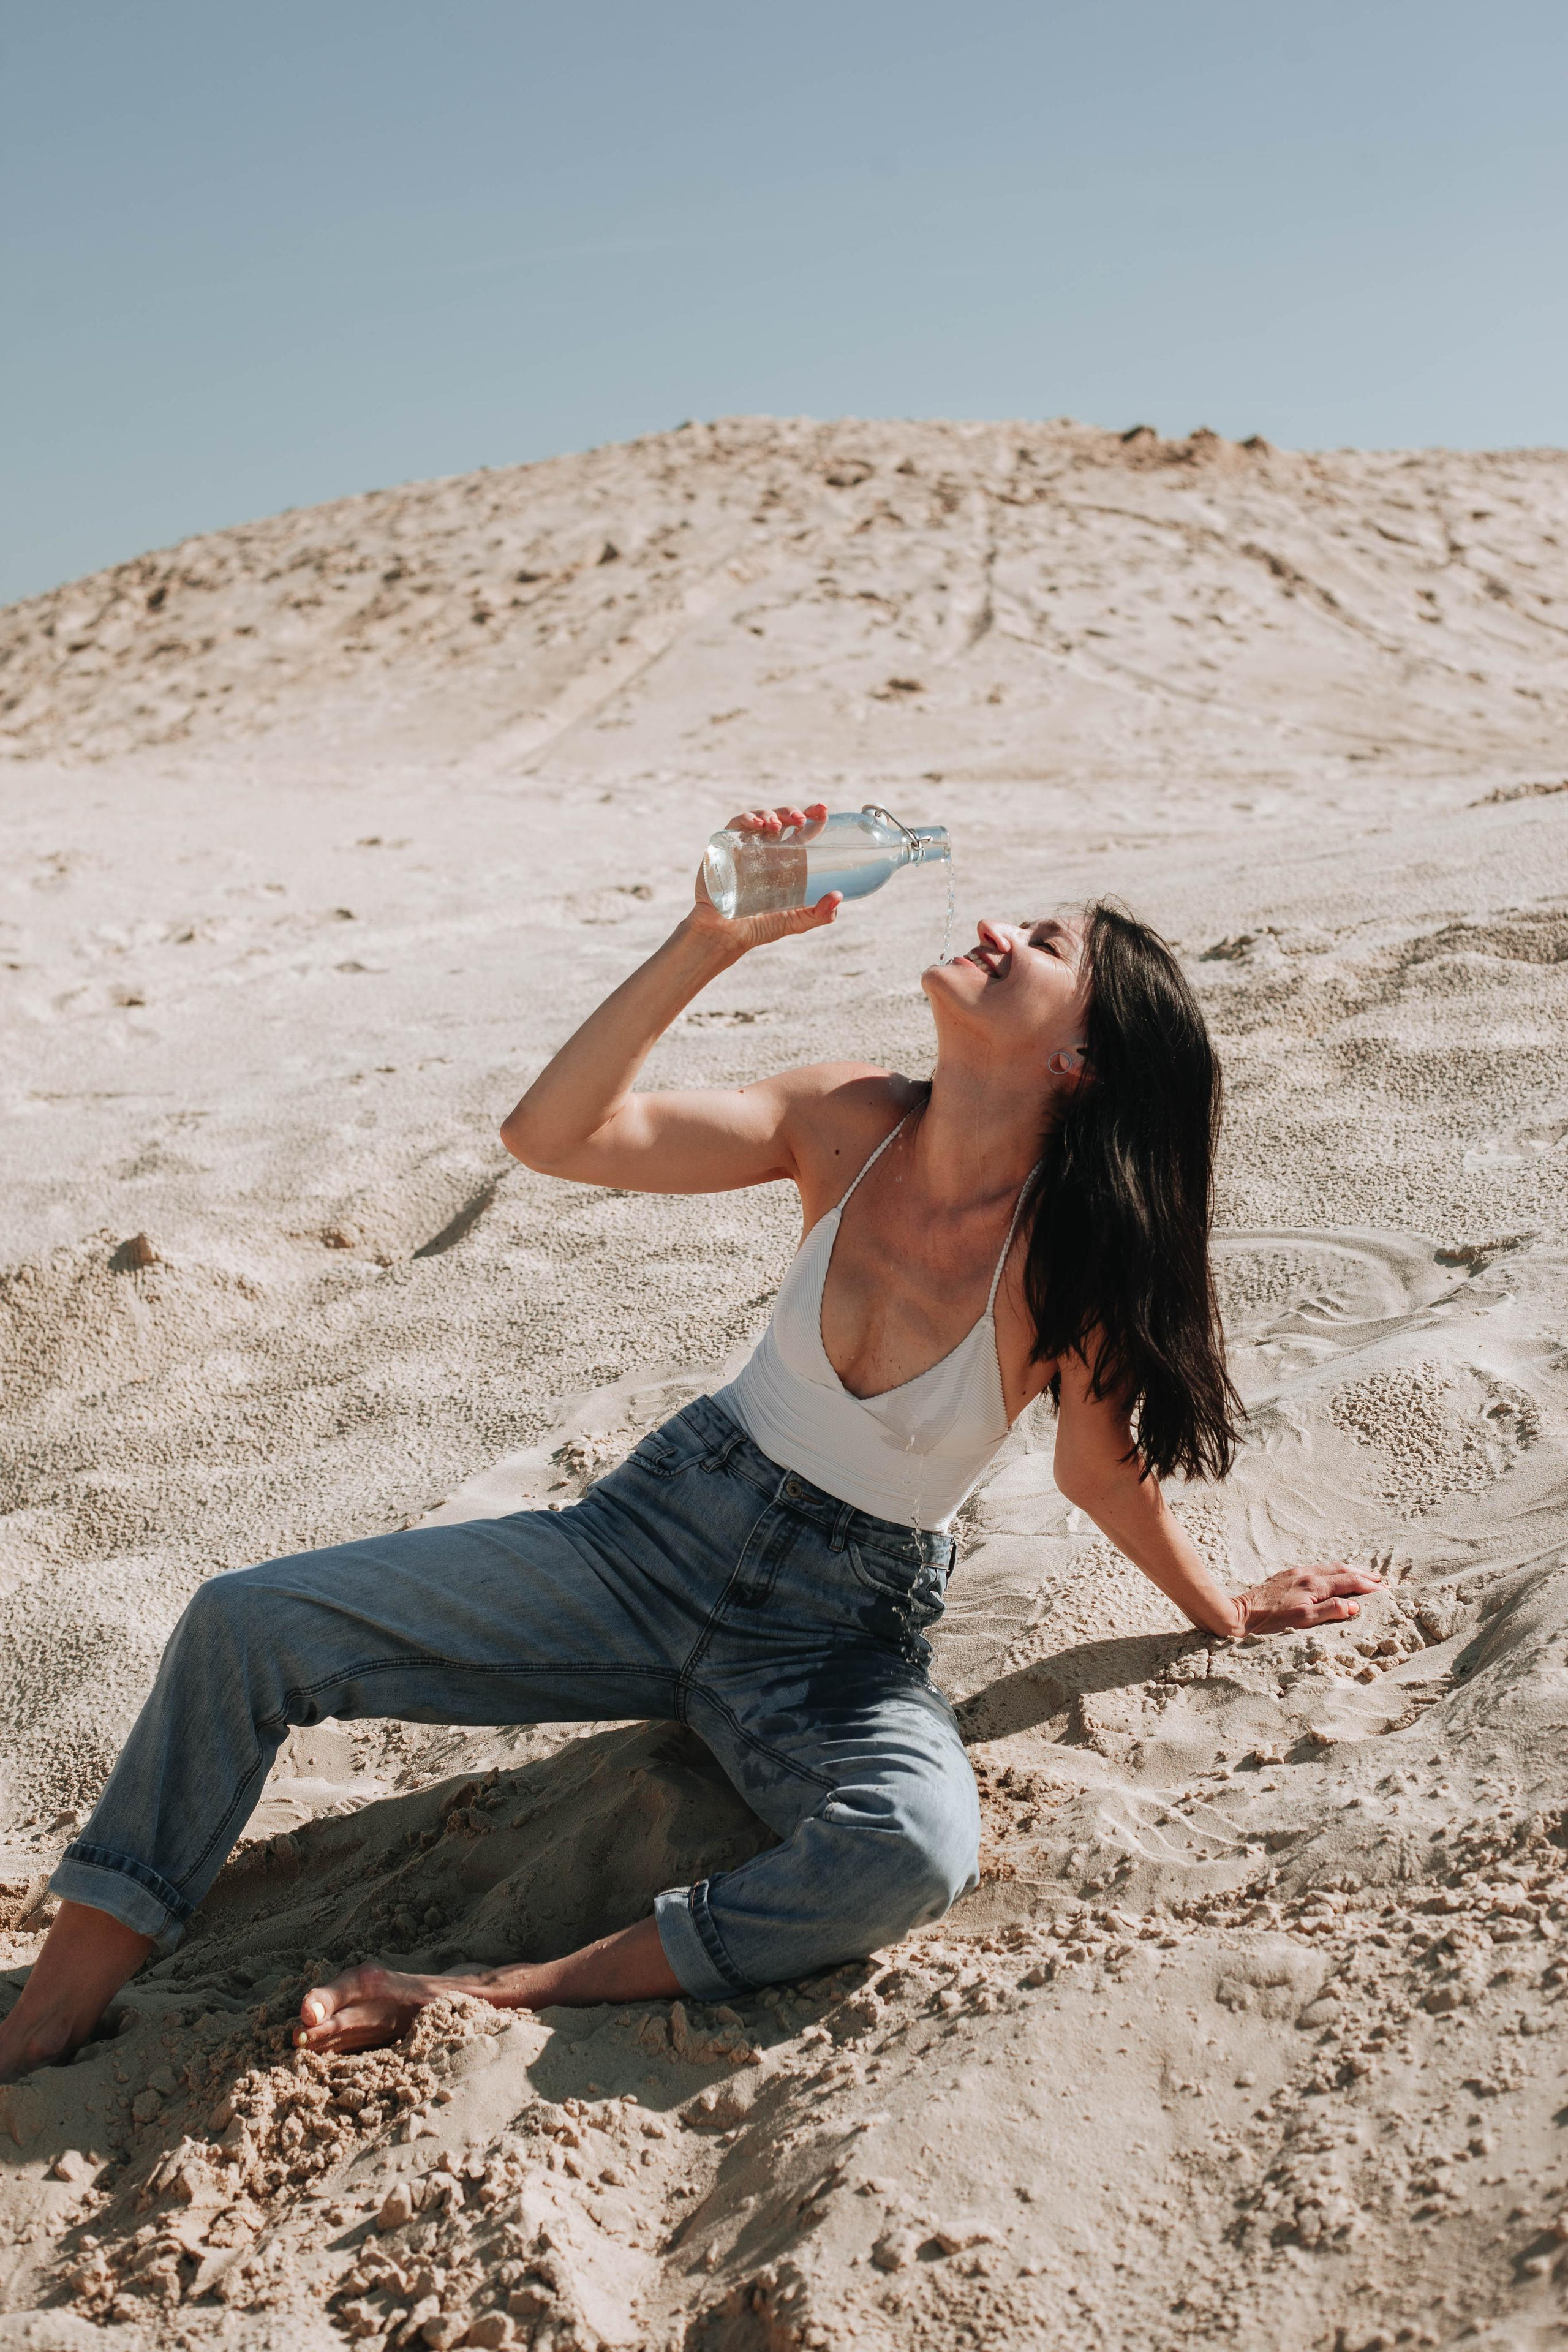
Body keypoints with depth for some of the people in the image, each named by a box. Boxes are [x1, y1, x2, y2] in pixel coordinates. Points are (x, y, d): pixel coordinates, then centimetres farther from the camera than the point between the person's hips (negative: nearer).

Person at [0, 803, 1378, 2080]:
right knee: (248, 1625, -8)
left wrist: (1227, 1614, 15)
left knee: (917, 1855, -37)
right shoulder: (849, 1123, -9)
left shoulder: (1069, 1254, -18)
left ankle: (507, 1997, -21)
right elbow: (553, 1135, -16)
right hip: (664, 1529, 3)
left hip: (844, 1639, -3)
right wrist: (713, 940, -23)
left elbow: (1102, 1474, 0)